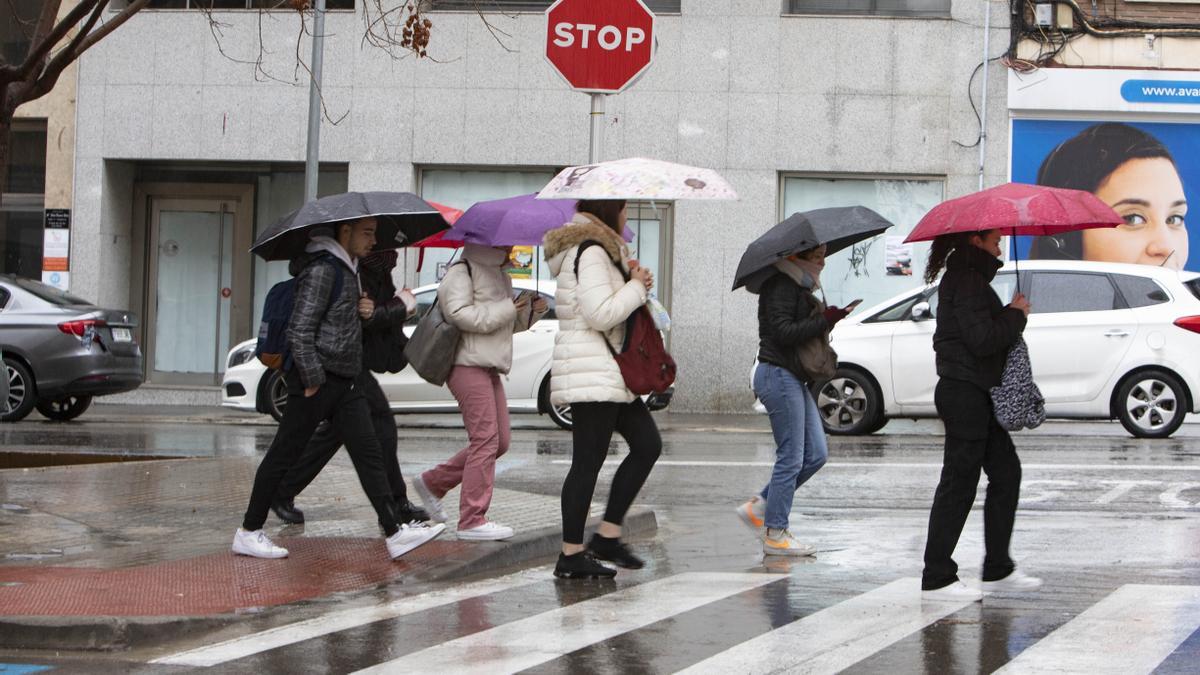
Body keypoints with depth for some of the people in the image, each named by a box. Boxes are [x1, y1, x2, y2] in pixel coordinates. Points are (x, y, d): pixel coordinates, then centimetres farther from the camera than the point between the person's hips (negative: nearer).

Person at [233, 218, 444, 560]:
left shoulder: (347, 269, 15)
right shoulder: (322, 269, -15)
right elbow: (300, 330, -20)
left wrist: (360, 311, 8)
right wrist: (312, 380, -19)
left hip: (345, 382, 9)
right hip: (318, 379, -9)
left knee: (368, 453, 2)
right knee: (283, 454, -1)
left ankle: (394, 533, -1)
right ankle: (248, 533, 7)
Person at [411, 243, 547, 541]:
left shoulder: (499, 277, 22)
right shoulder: (462, 271, -8)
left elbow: (511, 323, 29)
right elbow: (459, 314, -21)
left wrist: (532, 310, 9)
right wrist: (506, 309, -18)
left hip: (489, 368, 10)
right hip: (467, 365, -10)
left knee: (500, 441, 9)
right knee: (486, 439, -12)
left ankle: (432, 483, 20)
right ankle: (472, 521, -11)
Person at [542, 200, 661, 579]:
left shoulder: (600, 250, 18)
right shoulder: (591, 252, -15)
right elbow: (601, 314, -22)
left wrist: (633, 282, 6)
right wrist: (637, 287, -9)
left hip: (606, 373, 11)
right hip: (592, 375, -11)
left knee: (647, 444, 10)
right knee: (588, 462, -7)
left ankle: (607, 537, 12)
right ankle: (571, 556, -2)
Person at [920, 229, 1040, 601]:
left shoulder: (968, 277, 17)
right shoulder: (967, 281, -16)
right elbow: (982, 340, -23)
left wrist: (1010, 316, 5)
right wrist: (1016, 315, -10)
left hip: (975, 394, 11)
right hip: (965, 392, -11)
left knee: (1006, 472, 14)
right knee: (958, 484, -6)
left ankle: (998, 569, 20)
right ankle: (937, 578, -1)